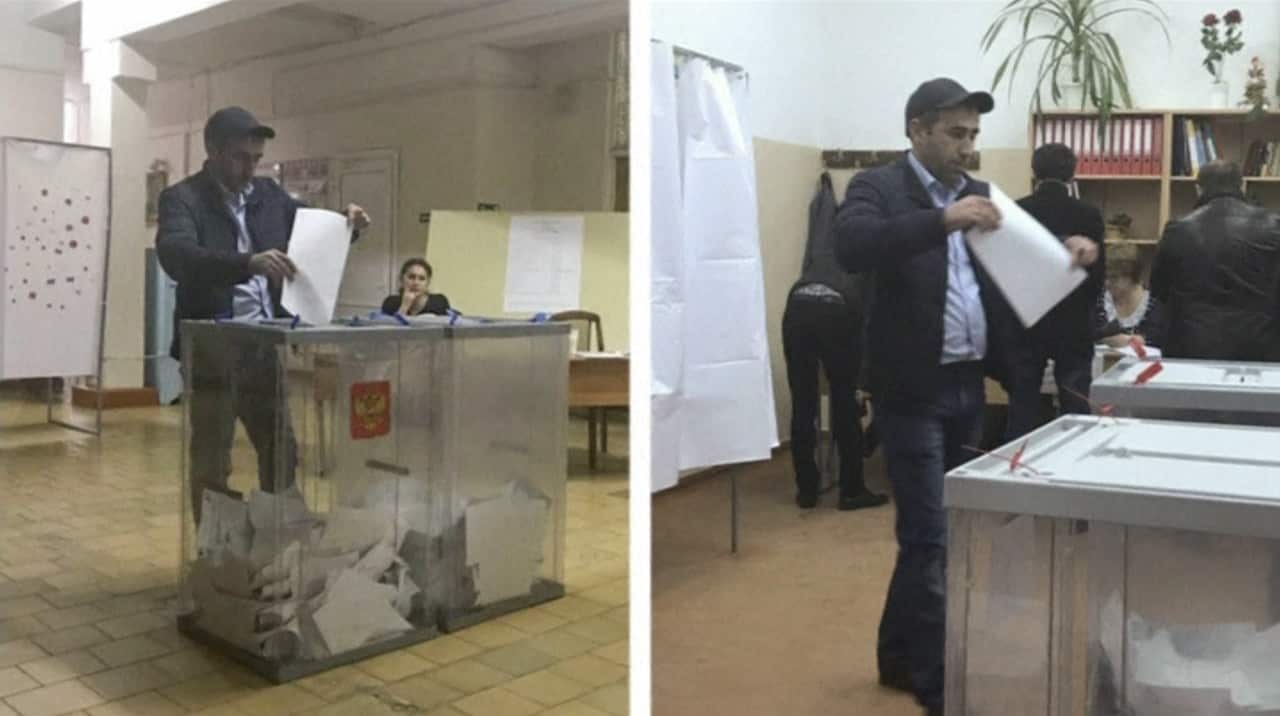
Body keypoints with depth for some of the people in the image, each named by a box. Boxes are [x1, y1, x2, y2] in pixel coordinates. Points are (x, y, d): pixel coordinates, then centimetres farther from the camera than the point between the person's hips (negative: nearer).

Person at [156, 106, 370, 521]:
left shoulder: (270, 196, 10)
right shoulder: (182, 199, -7)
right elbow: (176, 257, -25)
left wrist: (345, 225, -1)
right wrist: (248, 263, -40)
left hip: (267, 348, 5)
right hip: (213, 351, -5)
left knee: (282, 453, 13)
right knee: (211, 463, 6)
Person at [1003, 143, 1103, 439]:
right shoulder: (1089, 215, -5)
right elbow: (1098, 275, 0)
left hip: (1024, 325, 1)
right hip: (1073, 327, -1)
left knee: (1022, 414, 5)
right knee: (1076, 413, 5)